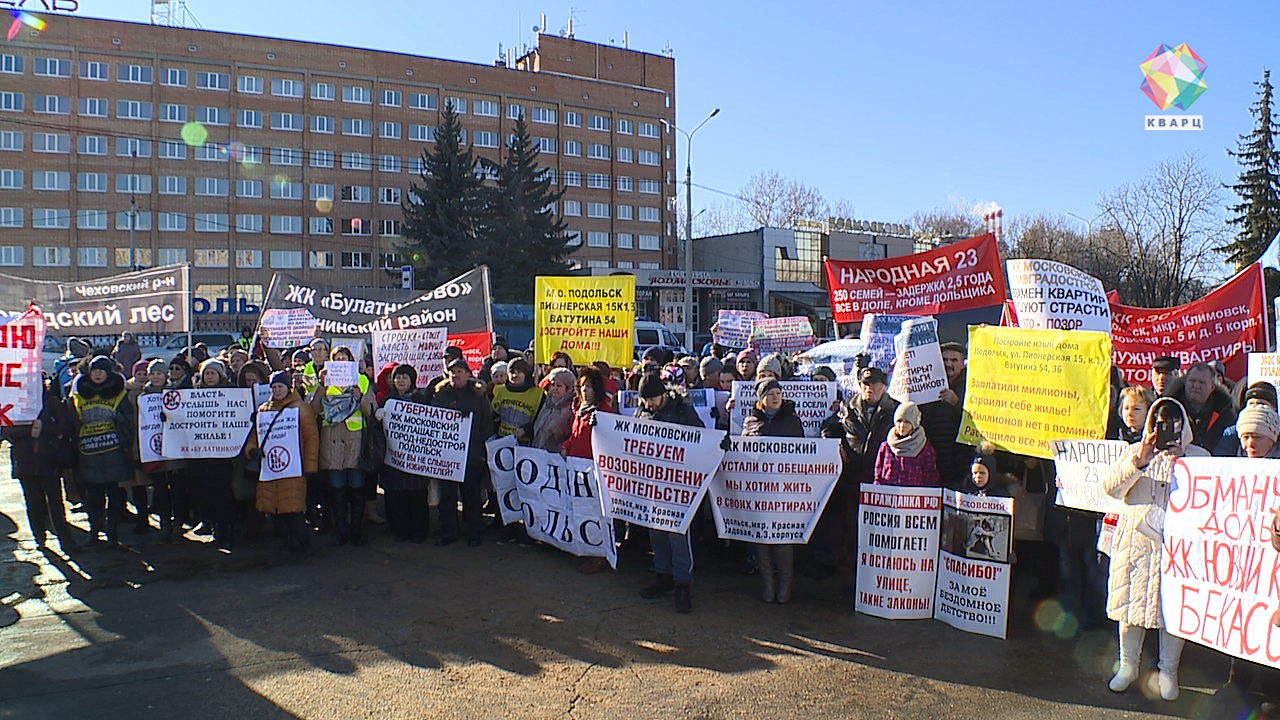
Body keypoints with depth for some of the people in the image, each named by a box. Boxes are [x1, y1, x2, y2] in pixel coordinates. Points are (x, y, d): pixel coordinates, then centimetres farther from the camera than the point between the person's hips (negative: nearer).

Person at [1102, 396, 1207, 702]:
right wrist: (1139, 462, -15)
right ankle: (1128, 665, 18)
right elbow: (1109, 485, -2)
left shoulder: (1198, 455, 10)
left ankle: (1168, 670, 16)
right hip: (1136, 538, 1)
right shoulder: (1135, 451, 11)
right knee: (1131, 599, 4)